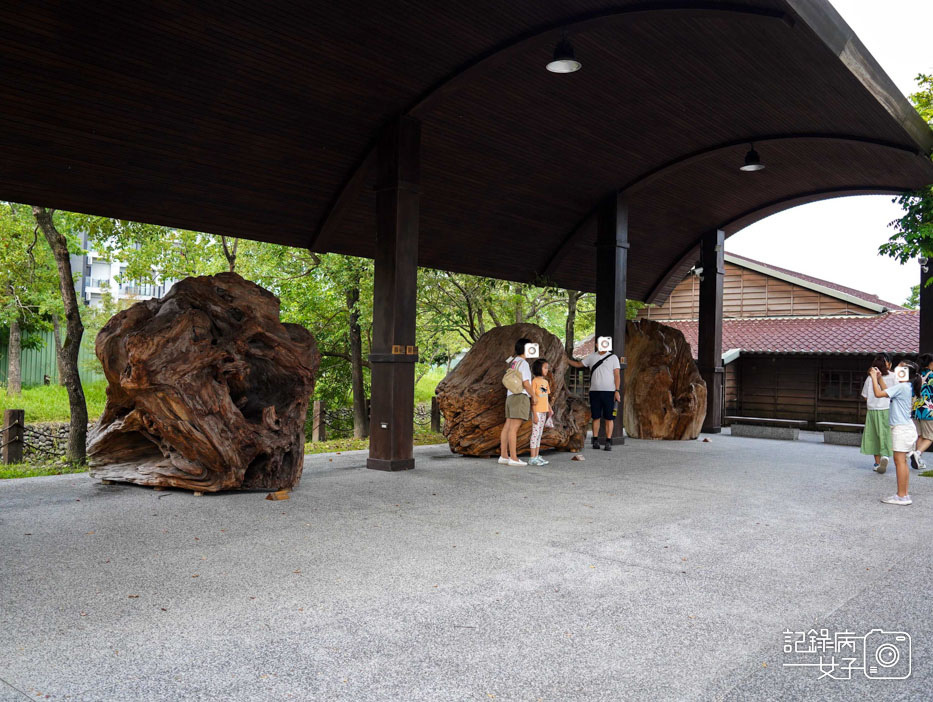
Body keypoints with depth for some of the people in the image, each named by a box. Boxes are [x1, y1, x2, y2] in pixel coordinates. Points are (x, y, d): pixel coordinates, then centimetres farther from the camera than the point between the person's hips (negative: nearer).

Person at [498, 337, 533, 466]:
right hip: (520, 396, -9)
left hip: (510, 396, 9)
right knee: (514, 427, -11)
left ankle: (503, 456, 12)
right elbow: (526, 383, -15)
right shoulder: (523, 363, -10)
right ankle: (513, 458, -11)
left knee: (508, 426, 9)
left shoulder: (513, 361, 15)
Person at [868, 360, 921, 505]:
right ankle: (904, 494, 16)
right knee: (902, 462, 13)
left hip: (901, 428, -10)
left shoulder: (901, 387, -15)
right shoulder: (907, 387, 14)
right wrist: (879, 378, 19)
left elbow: (878, 394, -20)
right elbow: (886, 391, 26)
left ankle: (902, 496, -6)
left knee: (900, 461, -8)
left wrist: (874, 377, -10)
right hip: (906, 427, 10)